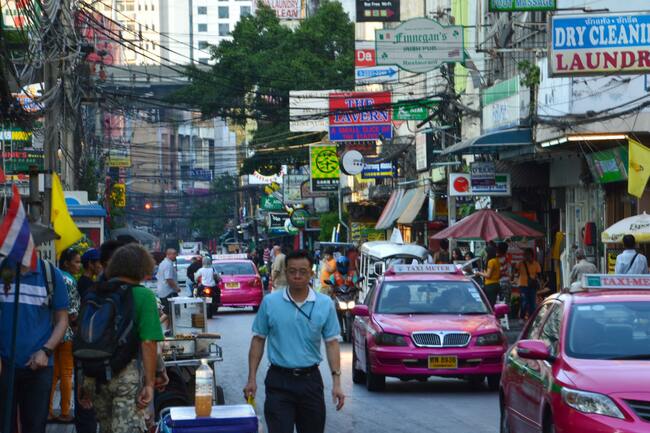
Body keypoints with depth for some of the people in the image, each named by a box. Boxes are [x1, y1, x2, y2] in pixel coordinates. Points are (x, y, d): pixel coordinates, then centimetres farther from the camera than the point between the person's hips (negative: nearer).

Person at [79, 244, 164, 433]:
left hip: (96, 374, 6)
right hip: (128, 373, -6)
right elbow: (148, 343, -14)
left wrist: (85, 382, 20)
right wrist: (149, 383, -11)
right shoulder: (144, 296, -7)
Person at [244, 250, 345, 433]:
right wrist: (252, 378, -1)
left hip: (310, 379, 2)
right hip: (279, 381, -2)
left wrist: (336, 382, -6)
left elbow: (332, 343, 2)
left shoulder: (325, 304, 1)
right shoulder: (270, 302, -1)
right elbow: (258, 340, 4)